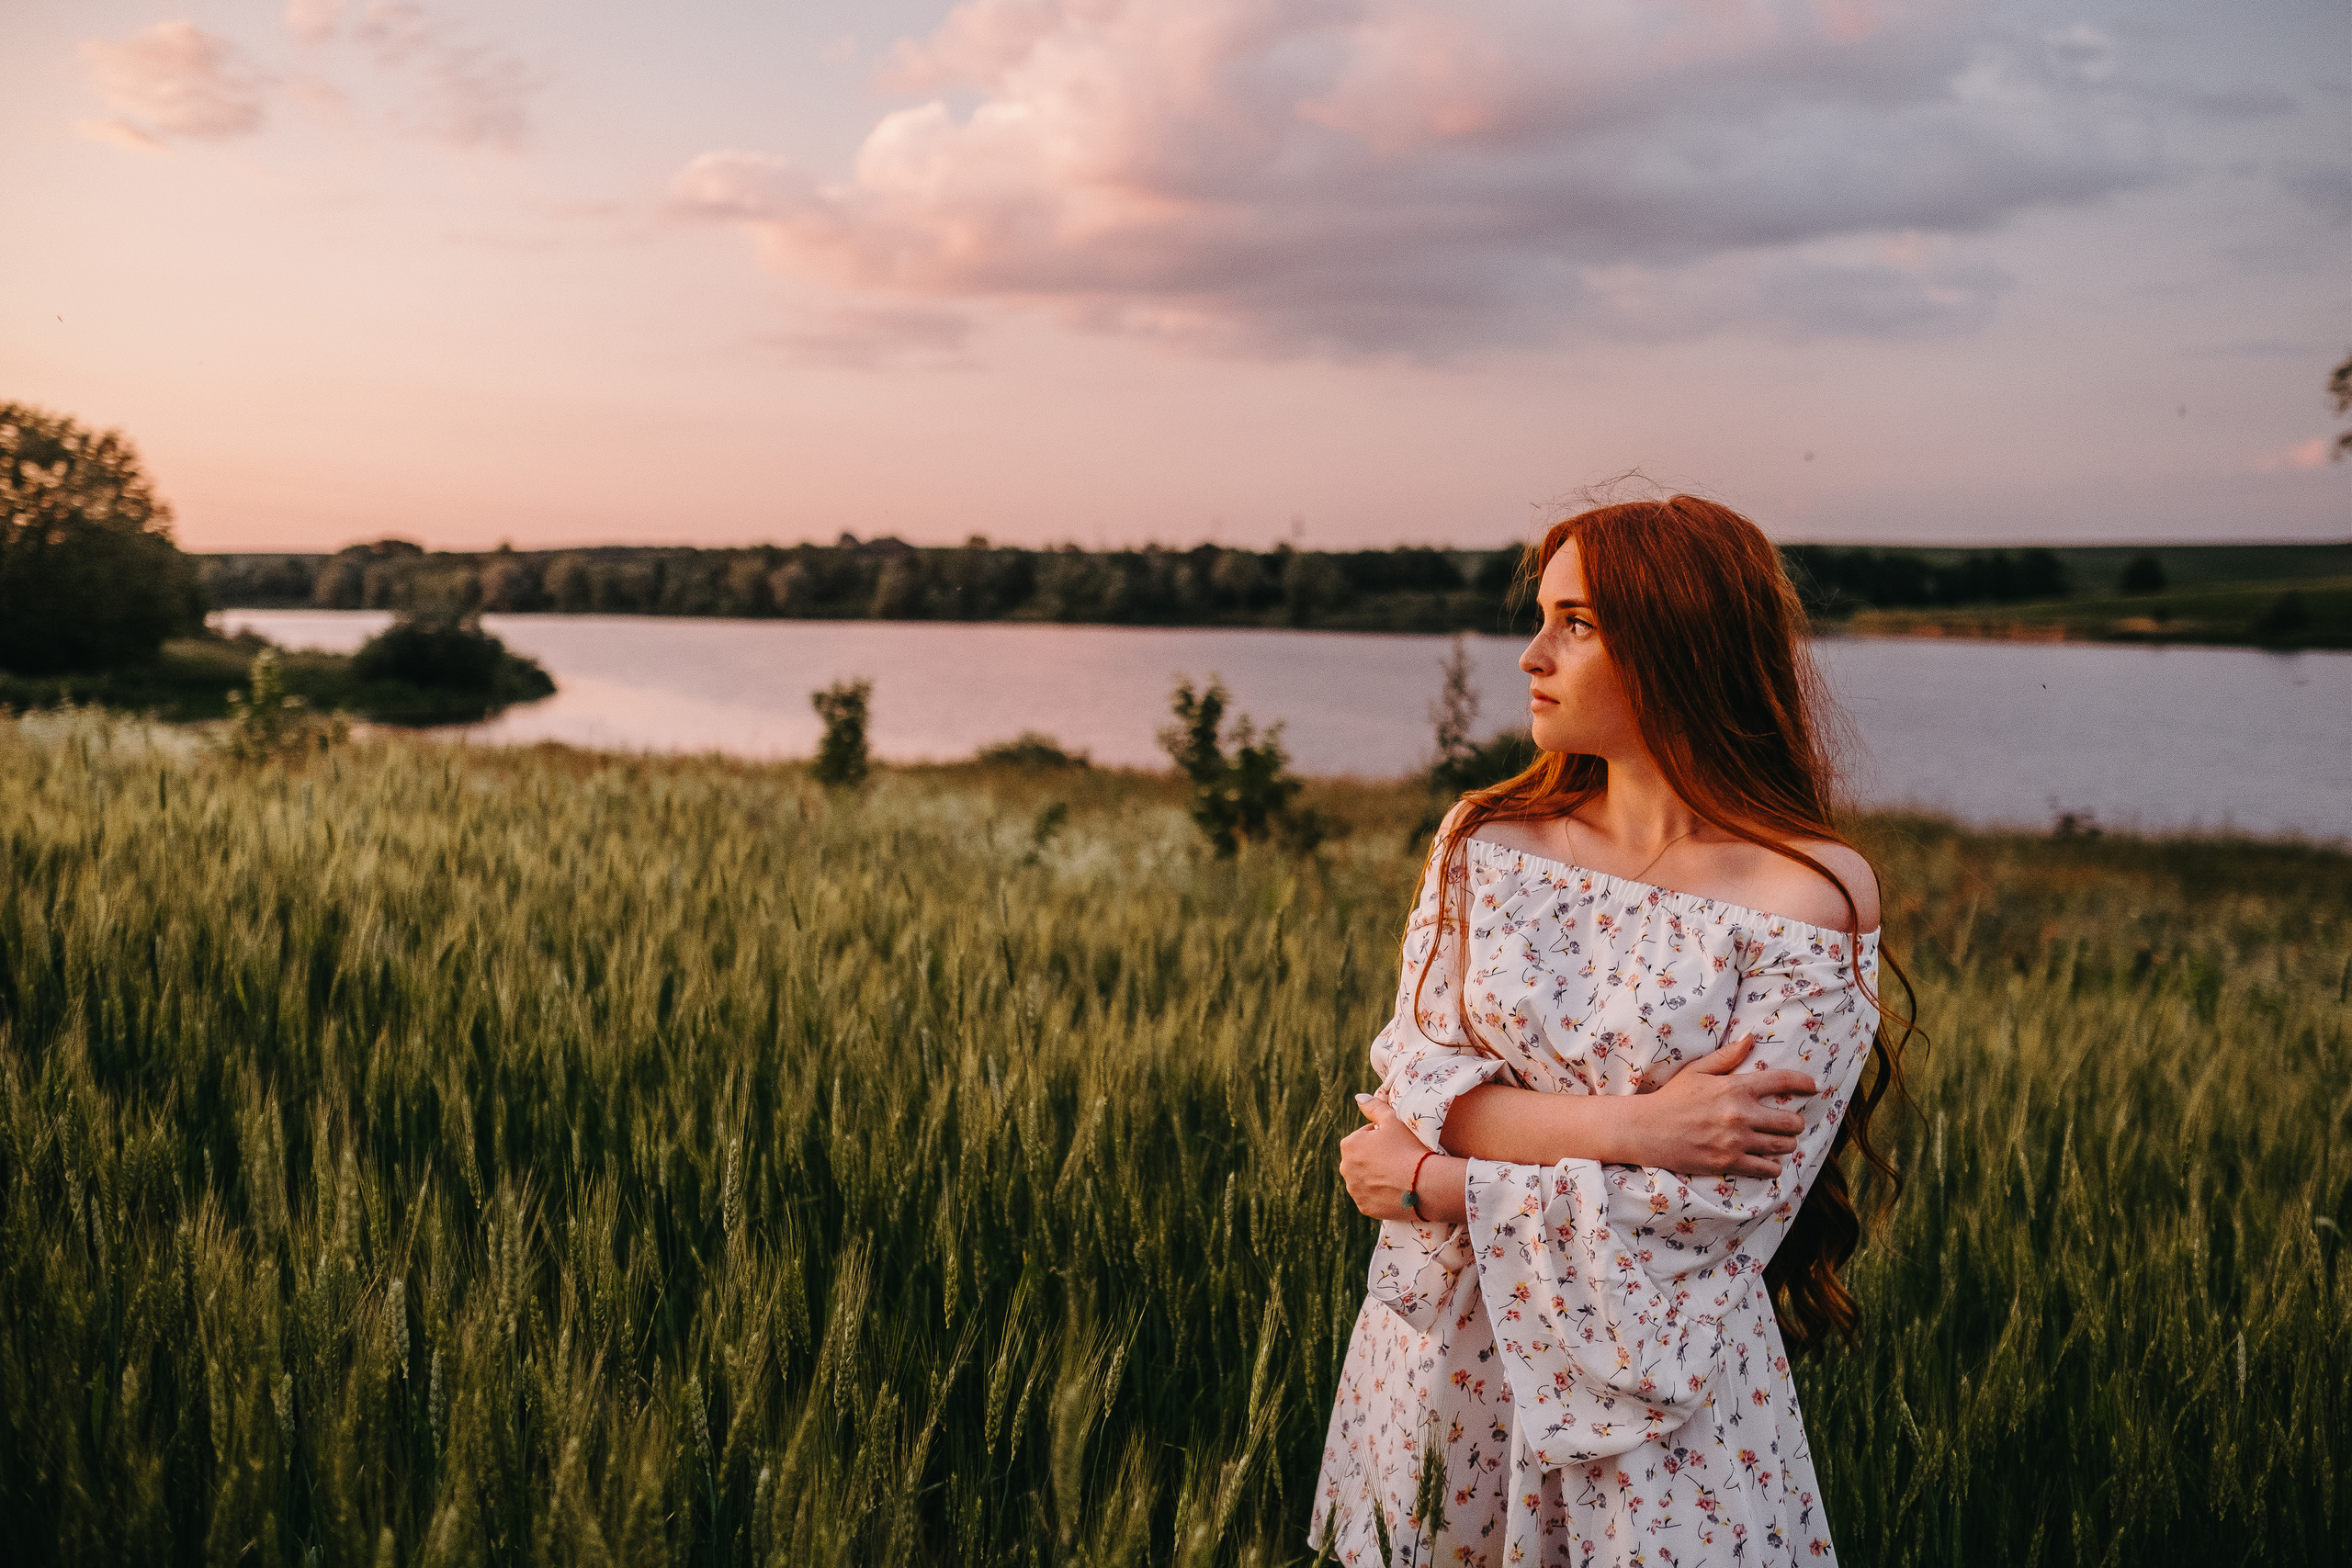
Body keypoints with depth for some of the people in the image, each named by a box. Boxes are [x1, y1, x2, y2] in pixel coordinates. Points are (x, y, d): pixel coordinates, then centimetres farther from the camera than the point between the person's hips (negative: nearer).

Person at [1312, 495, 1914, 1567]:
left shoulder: (1815, 894, -13)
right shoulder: (1485, 840, 1)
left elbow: (1729, 1207, -17)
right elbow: (1415, 1083, -6)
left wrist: (1437, 1186, -13)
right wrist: (1625, 1125, -21)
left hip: (1660, 1396, -4)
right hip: (1443, 1364, 4)